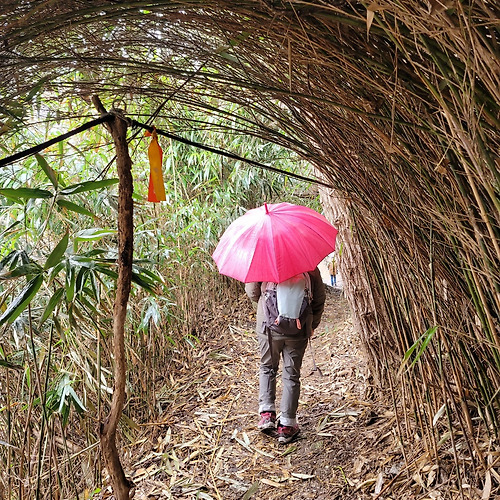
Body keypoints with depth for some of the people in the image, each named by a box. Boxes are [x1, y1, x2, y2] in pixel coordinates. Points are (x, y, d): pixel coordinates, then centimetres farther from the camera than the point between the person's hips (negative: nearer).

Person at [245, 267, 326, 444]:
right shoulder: (309, 266, -4)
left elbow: (251, 292, 2)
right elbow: (320, 297, 3)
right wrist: (312, 325, 16)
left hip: (269, 326, 0)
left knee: (267, 367, 22)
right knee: (291, 375, 10)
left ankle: (267, 413, 13)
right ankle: (286, 425, 14)